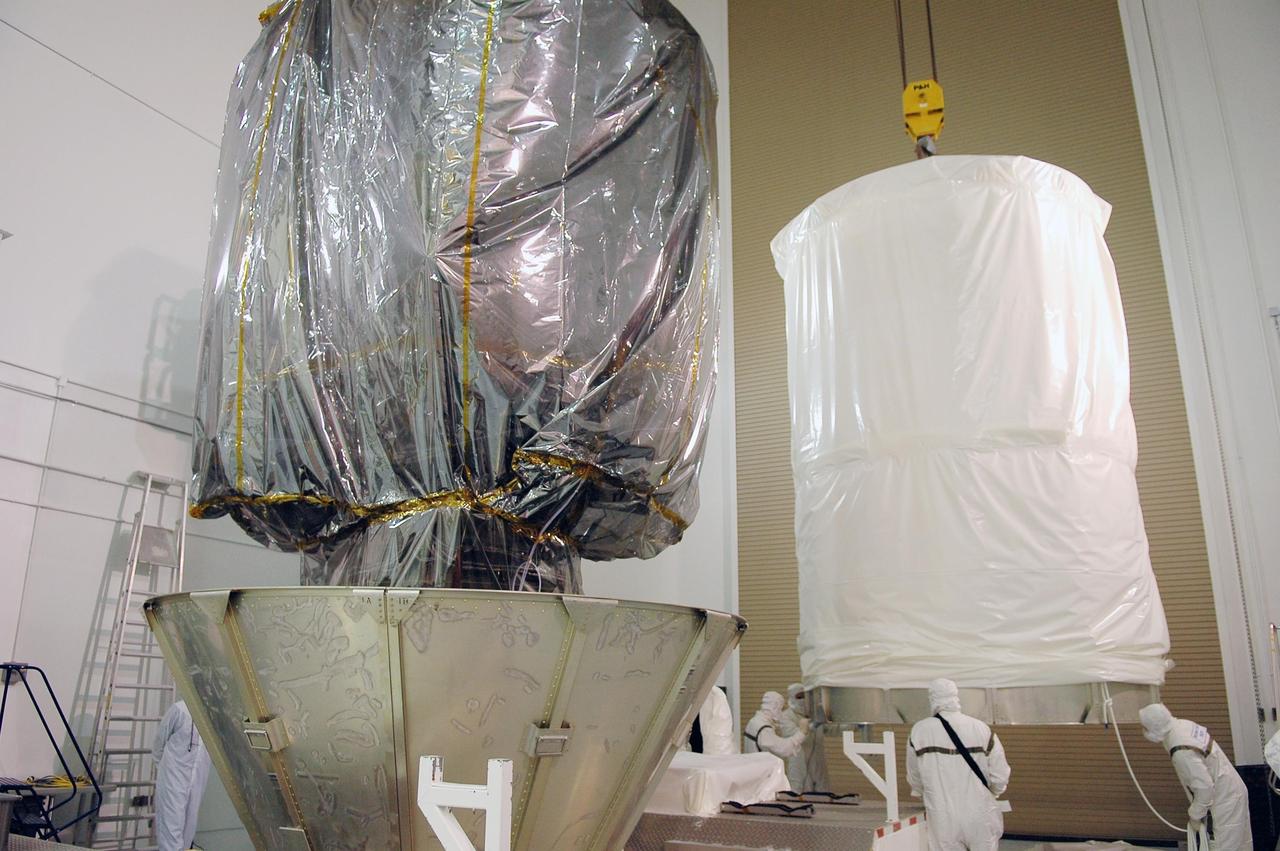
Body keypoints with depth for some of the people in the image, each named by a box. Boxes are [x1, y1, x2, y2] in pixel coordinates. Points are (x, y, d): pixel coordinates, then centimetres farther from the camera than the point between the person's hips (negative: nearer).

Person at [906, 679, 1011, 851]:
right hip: (980, 816, 1)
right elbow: (1000, 777, -4)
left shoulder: (920, 731, -8)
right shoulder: (981, 728, -9)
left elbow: (914, 778, 4)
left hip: (943, 819, -1)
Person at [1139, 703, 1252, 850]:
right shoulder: (1181, 724, -7)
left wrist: (1194, 815, -11)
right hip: (1229, 791, 9)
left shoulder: (1181, 752, -32)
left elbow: (1204, 786, -28)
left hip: (1224, 797, -9)